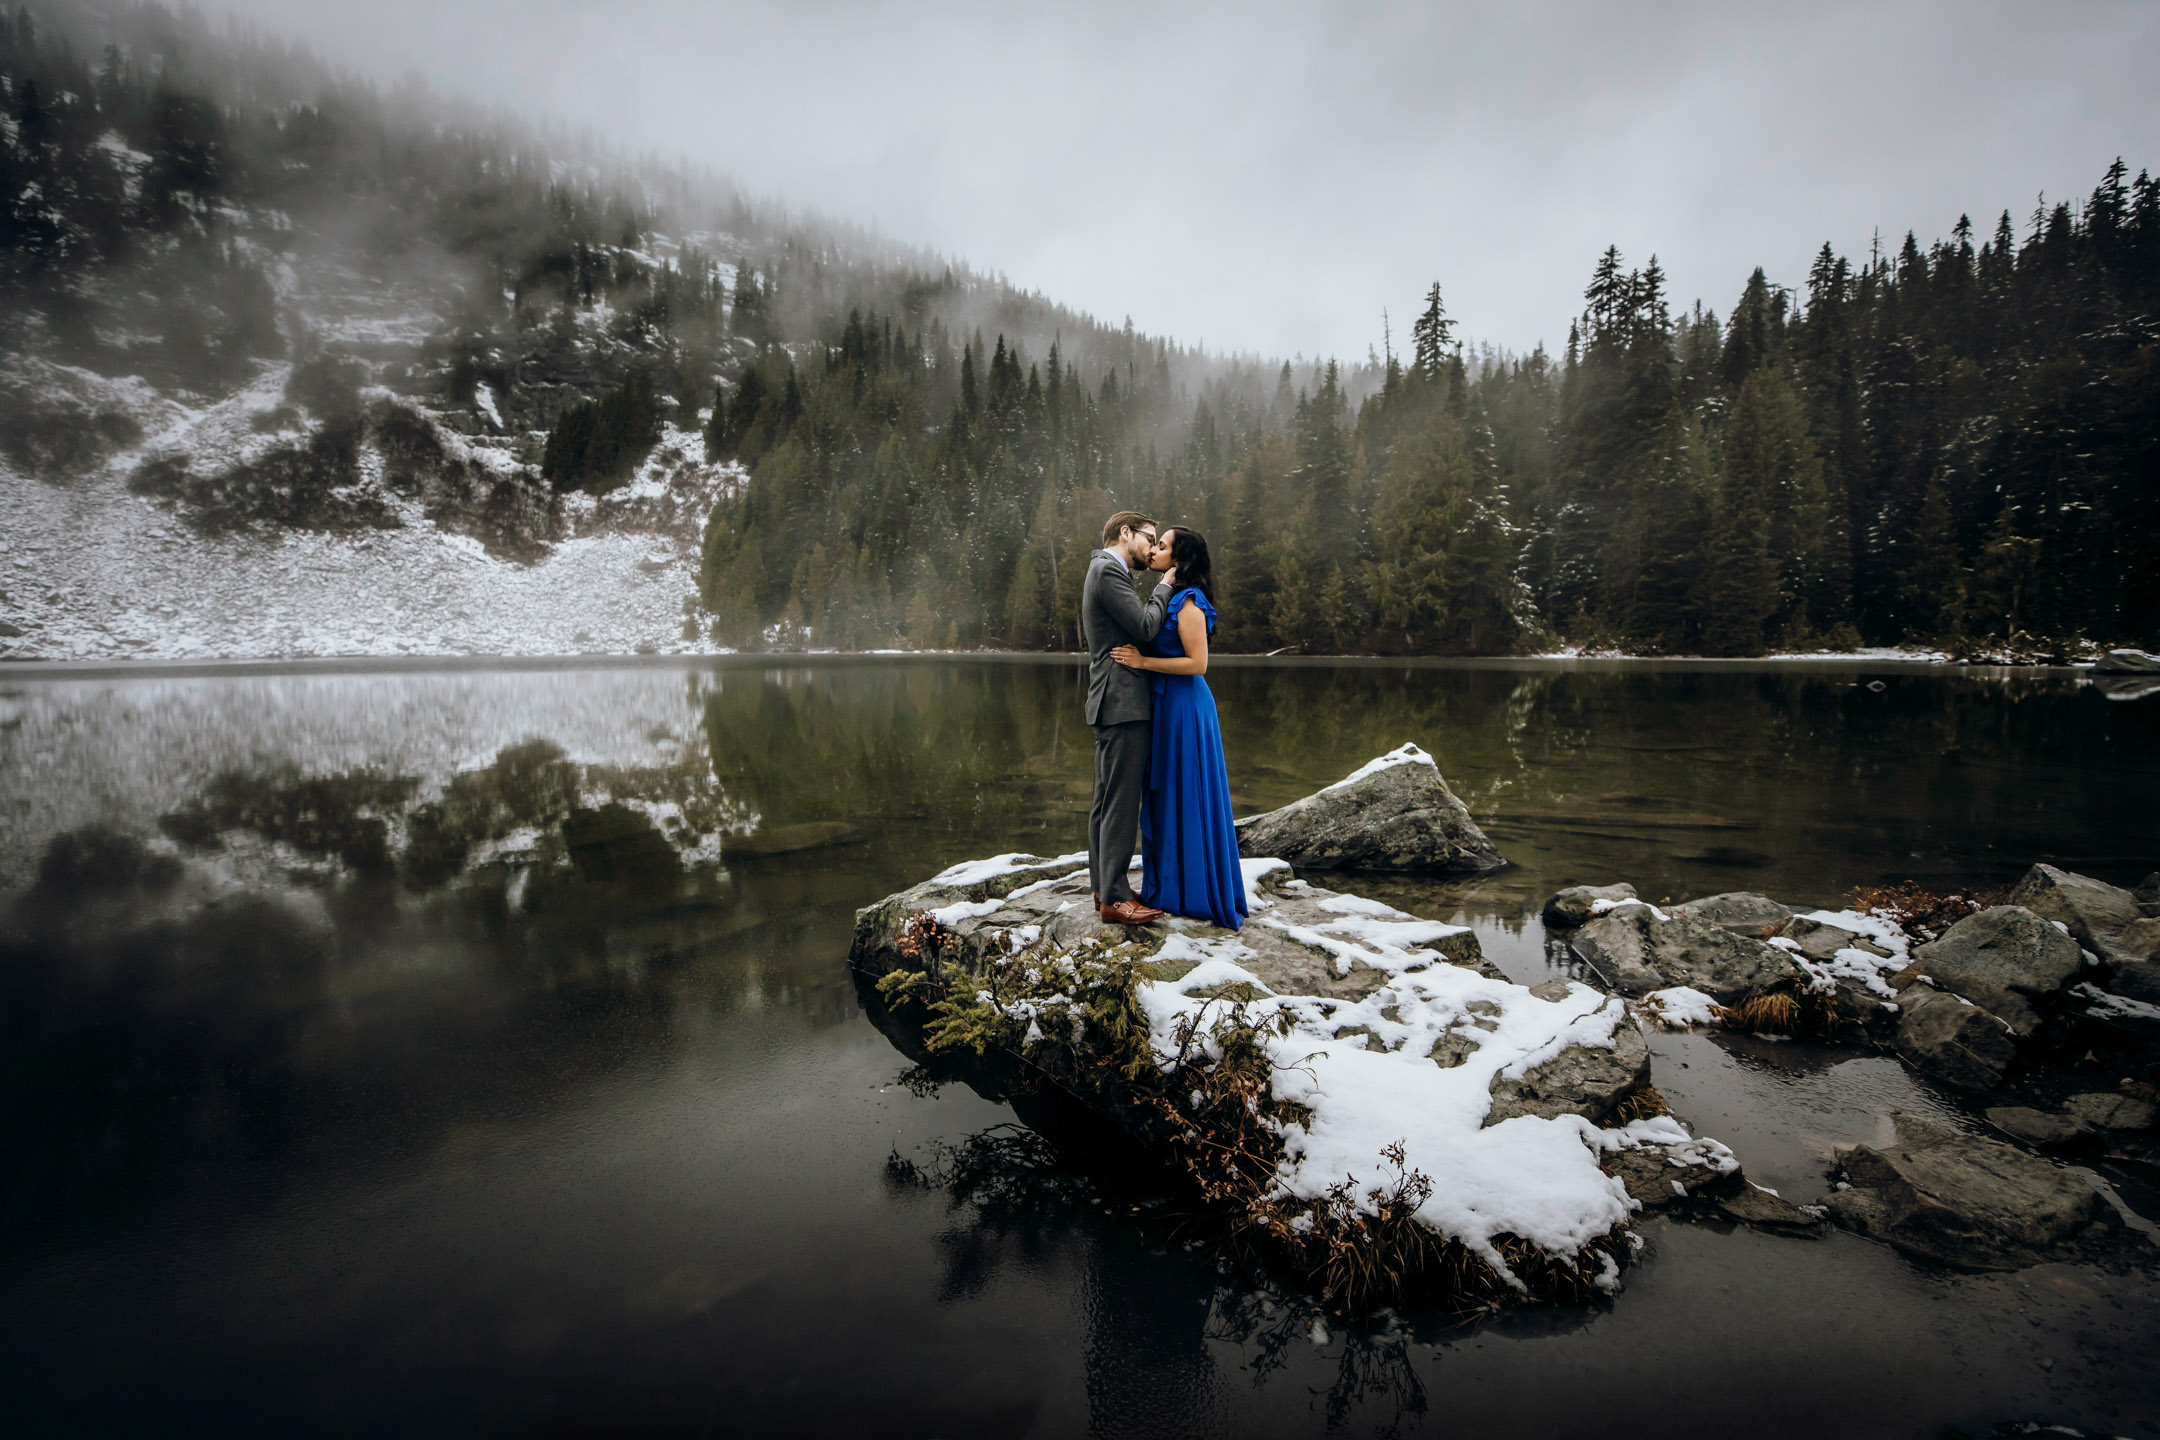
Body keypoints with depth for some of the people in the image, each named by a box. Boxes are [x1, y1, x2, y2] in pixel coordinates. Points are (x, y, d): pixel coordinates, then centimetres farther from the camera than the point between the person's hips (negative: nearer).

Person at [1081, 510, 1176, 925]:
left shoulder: (1106, 571, 22)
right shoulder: (1109, 570, -10)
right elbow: (1145, 627, -16)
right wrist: (1164, 587, -2)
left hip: (1113, 704, 11)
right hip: (1123, 703, -11)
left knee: (1107, 801, 12)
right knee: (1121, 802, -8)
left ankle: (1104, 887, 19)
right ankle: (1114, 898, -4)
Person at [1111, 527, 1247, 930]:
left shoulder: (1188, 602, -15)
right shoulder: (1169, 598, 13)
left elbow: (1197, 662, -20)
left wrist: (1143, 662, -20)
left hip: (1185, 707, -9)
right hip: (1166, 705, 9)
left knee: (1186, 798, -1)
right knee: (1165, 797, 14)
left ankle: (1196, 894, 11)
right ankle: (1170, 887, 25)